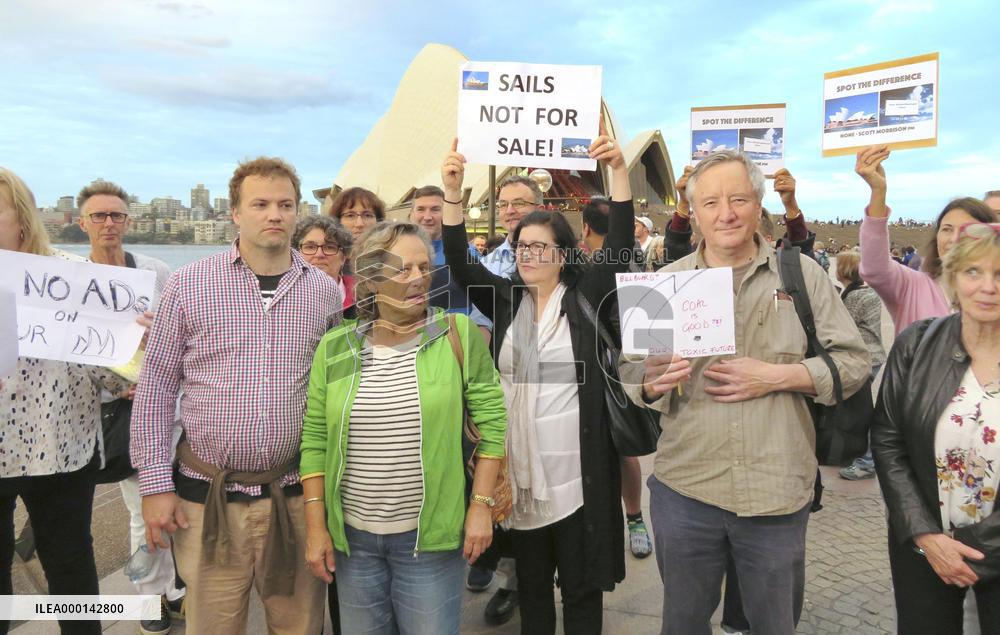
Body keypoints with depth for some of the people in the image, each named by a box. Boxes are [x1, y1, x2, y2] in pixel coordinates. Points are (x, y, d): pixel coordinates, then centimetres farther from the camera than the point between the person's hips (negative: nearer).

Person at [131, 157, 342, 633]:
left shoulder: (326, 292, 3)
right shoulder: (188, 285, -2)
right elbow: (156, 388, 1)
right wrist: (155, 484, -3)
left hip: (295, 497, 2)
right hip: (207, 496, -1)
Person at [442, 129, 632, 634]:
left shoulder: (585, 299, -1)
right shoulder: (506, 299, 7)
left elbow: (619, 245, -12)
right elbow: (459, 261, -2)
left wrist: (618, 170, -21)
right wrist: (452, 191, -13)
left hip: (575, 472, -3)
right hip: (519, 471, 3)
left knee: (581, 586, 11)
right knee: (531, 585, 17)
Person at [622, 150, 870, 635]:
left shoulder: (802, 273, -1)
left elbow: (853, 361, 0)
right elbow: (628, 370, 4)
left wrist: (776, 377, -16)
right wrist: (652, 382, -19)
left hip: (779, 490, 0)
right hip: (684, 488, 1)